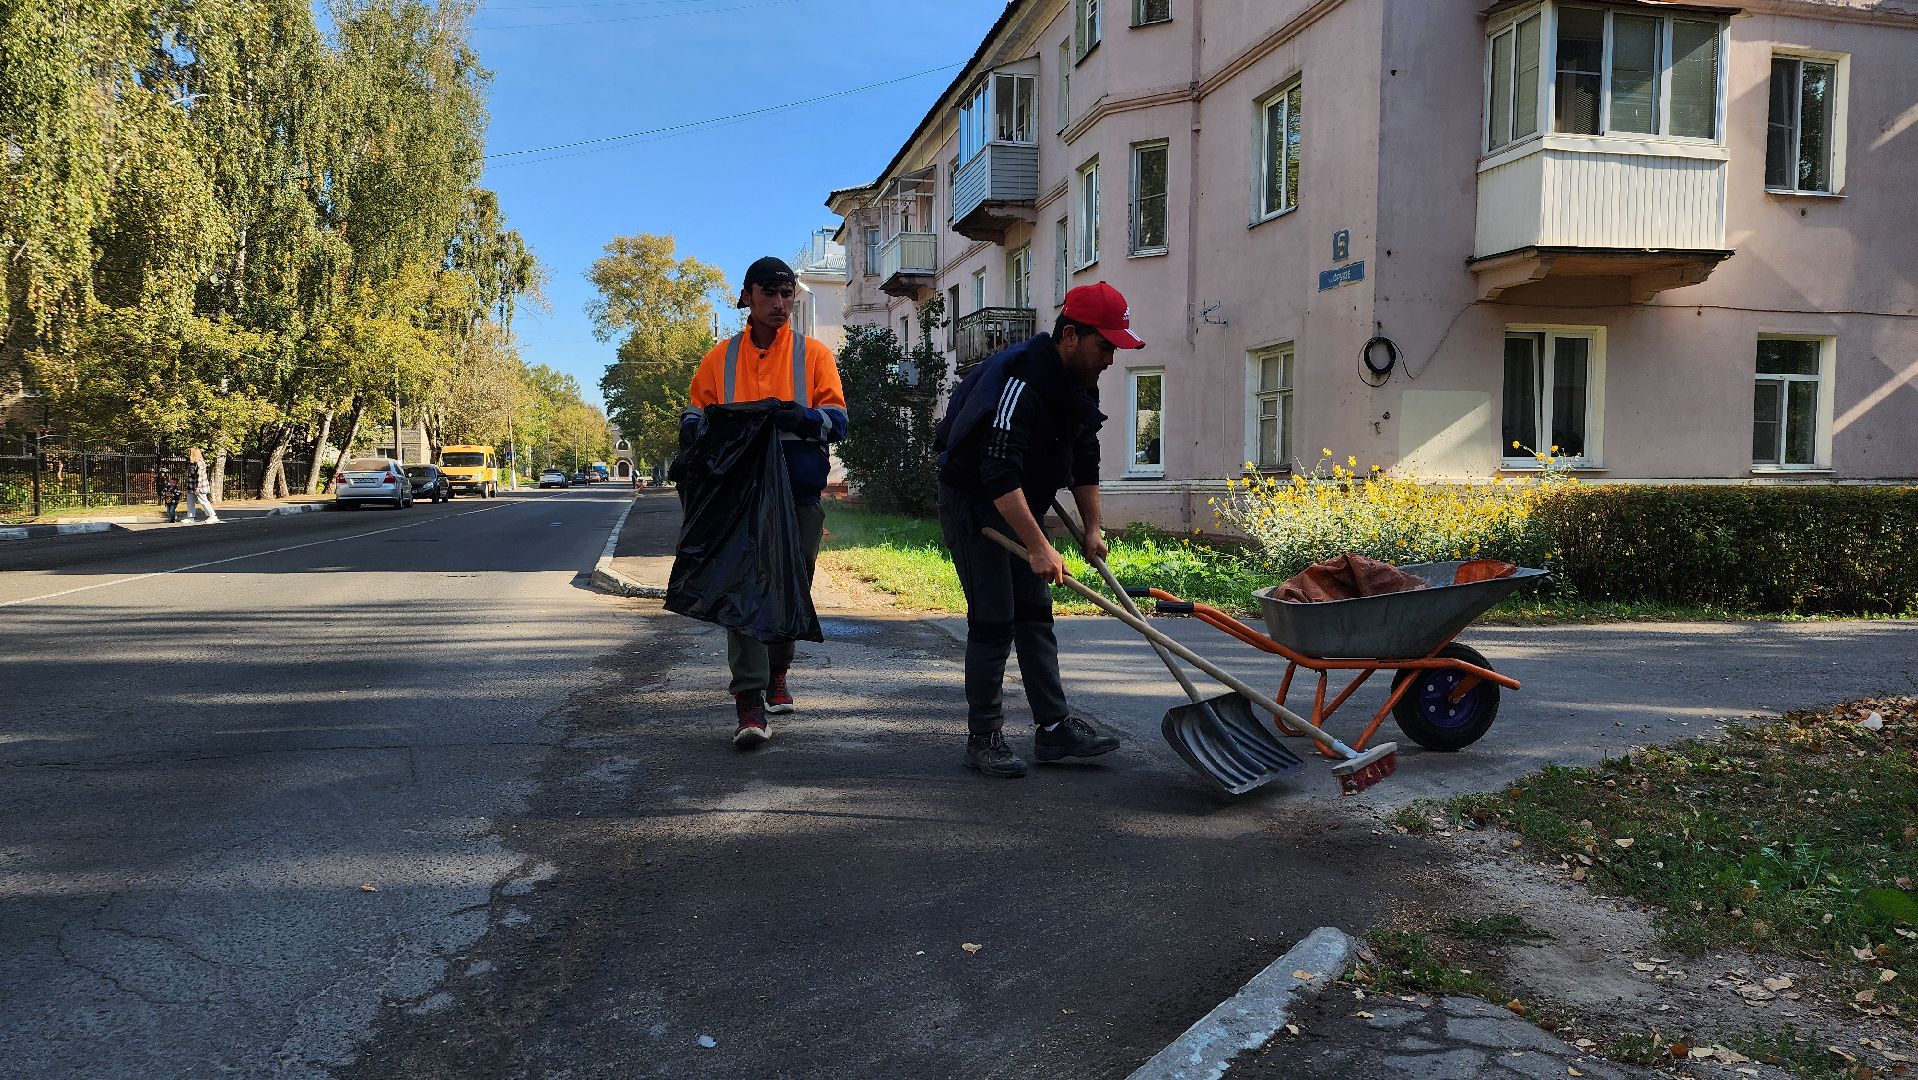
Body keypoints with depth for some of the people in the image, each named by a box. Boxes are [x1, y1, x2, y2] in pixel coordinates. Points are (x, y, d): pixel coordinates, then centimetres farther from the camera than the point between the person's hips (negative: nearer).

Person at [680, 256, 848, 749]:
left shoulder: (814, 353, 6)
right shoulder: (722, 356, 10)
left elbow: (836, 420, -2)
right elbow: (696, 411, 15)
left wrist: (799, 416, -23)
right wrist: (693, 428, -9)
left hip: (799, 496, 1)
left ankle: (776, 676, 33)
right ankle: (749, 700, -11)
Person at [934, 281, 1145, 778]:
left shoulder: (1081, 384, 1)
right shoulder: (1020, 379, -29)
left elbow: (1085, 462, 12)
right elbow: (1000, 476, -36)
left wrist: (1092, 529, 7)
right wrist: (1040, 547, -38)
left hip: (1019, 507, 9)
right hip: (972, 502, -9)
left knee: (1035, 614, 6)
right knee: (993, 620, -8)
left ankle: (1054, 728, 10)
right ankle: (983, 737, 3)